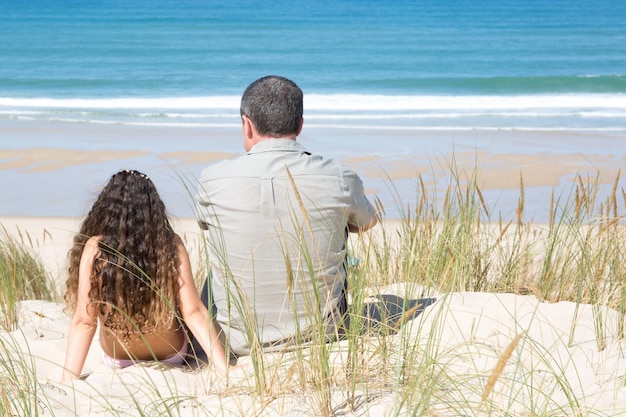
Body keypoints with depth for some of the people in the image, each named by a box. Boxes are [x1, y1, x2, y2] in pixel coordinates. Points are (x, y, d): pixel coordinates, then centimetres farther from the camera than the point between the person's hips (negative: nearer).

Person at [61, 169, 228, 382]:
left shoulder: (95, 249, -24)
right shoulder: (171, 246, -22)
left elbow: (84, 321, -24)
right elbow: (194, 312, -24)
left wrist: (66, 380, -20)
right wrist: (226, 371, -21)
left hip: (118, 359, 0)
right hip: (172, 354, 0)